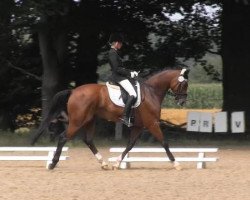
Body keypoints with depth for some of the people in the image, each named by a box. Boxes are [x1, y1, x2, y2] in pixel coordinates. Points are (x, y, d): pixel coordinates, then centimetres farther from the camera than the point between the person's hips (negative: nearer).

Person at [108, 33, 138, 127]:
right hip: (118, 77, -11)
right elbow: (117, 69, -20)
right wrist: (129, 73, -16)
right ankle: (125, 117, -24)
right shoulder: (113, 53, -14)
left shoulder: (115, 52, 17)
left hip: (120, 76, 11)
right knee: (133, 94, -21)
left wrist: (131, 72, 13)